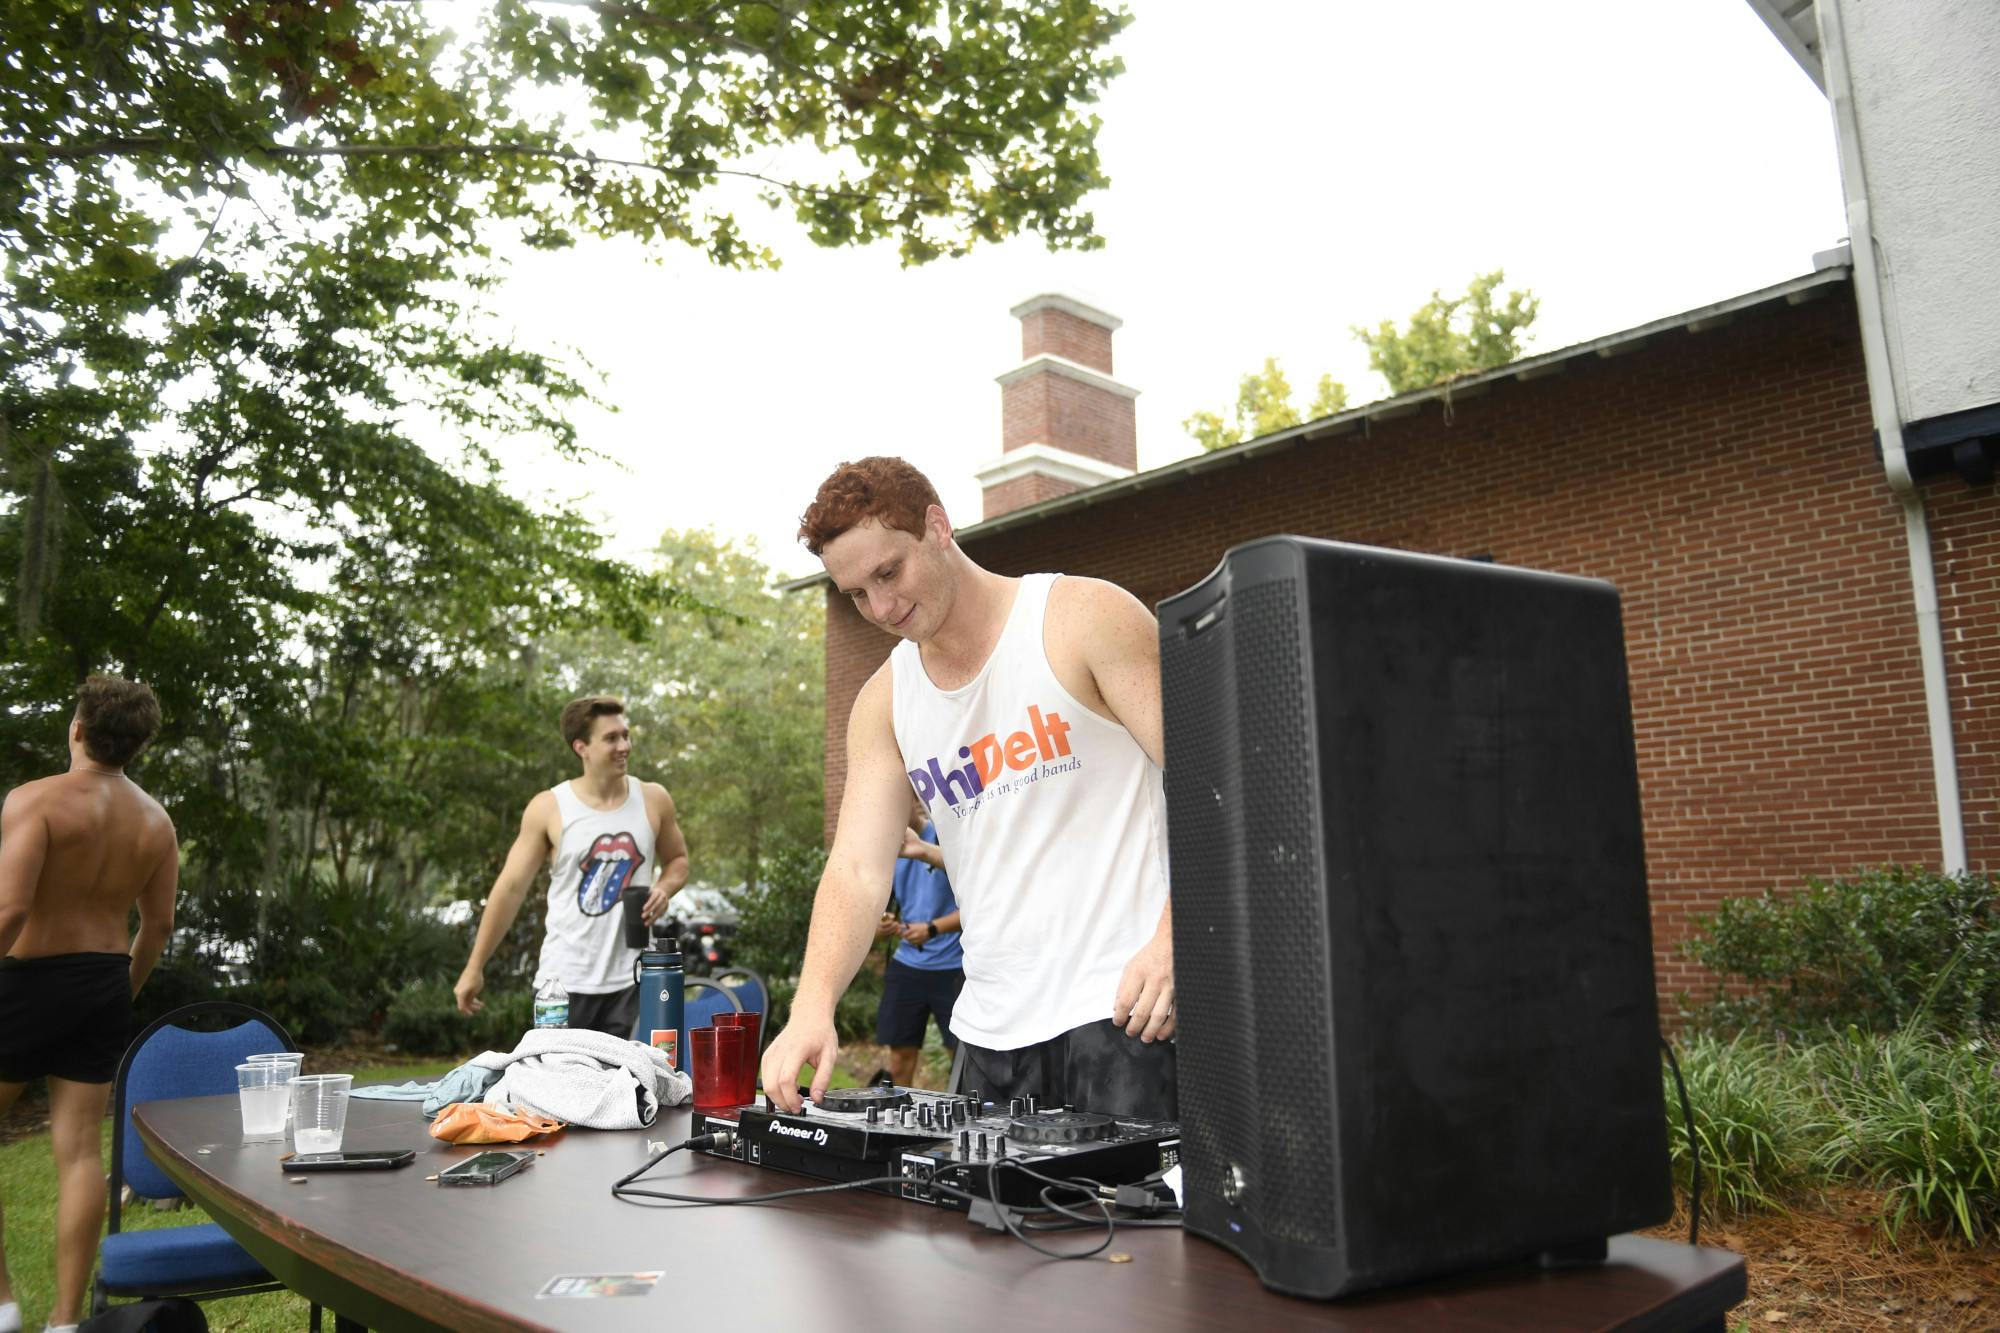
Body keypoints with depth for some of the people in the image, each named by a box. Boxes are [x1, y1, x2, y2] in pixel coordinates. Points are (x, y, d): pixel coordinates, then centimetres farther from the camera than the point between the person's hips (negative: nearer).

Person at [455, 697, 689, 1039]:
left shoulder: (653, 800, 1)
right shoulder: (548, 809, -6)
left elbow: (678, 859, 17)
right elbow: (511, 888, -1)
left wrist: (664, 889, -6)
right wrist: (474, 968, 0)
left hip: (631, 978, 1)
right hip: (565, 978, -1)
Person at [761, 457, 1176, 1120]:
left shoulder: (1085, 618, -4)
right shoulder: (883, 704, 11)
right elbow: (856, 867, 2)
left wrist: (1174, 942, -22)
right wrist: (813, 1005, -16)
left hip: (1125, 1004, -5)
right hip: (991, 1029, 5)